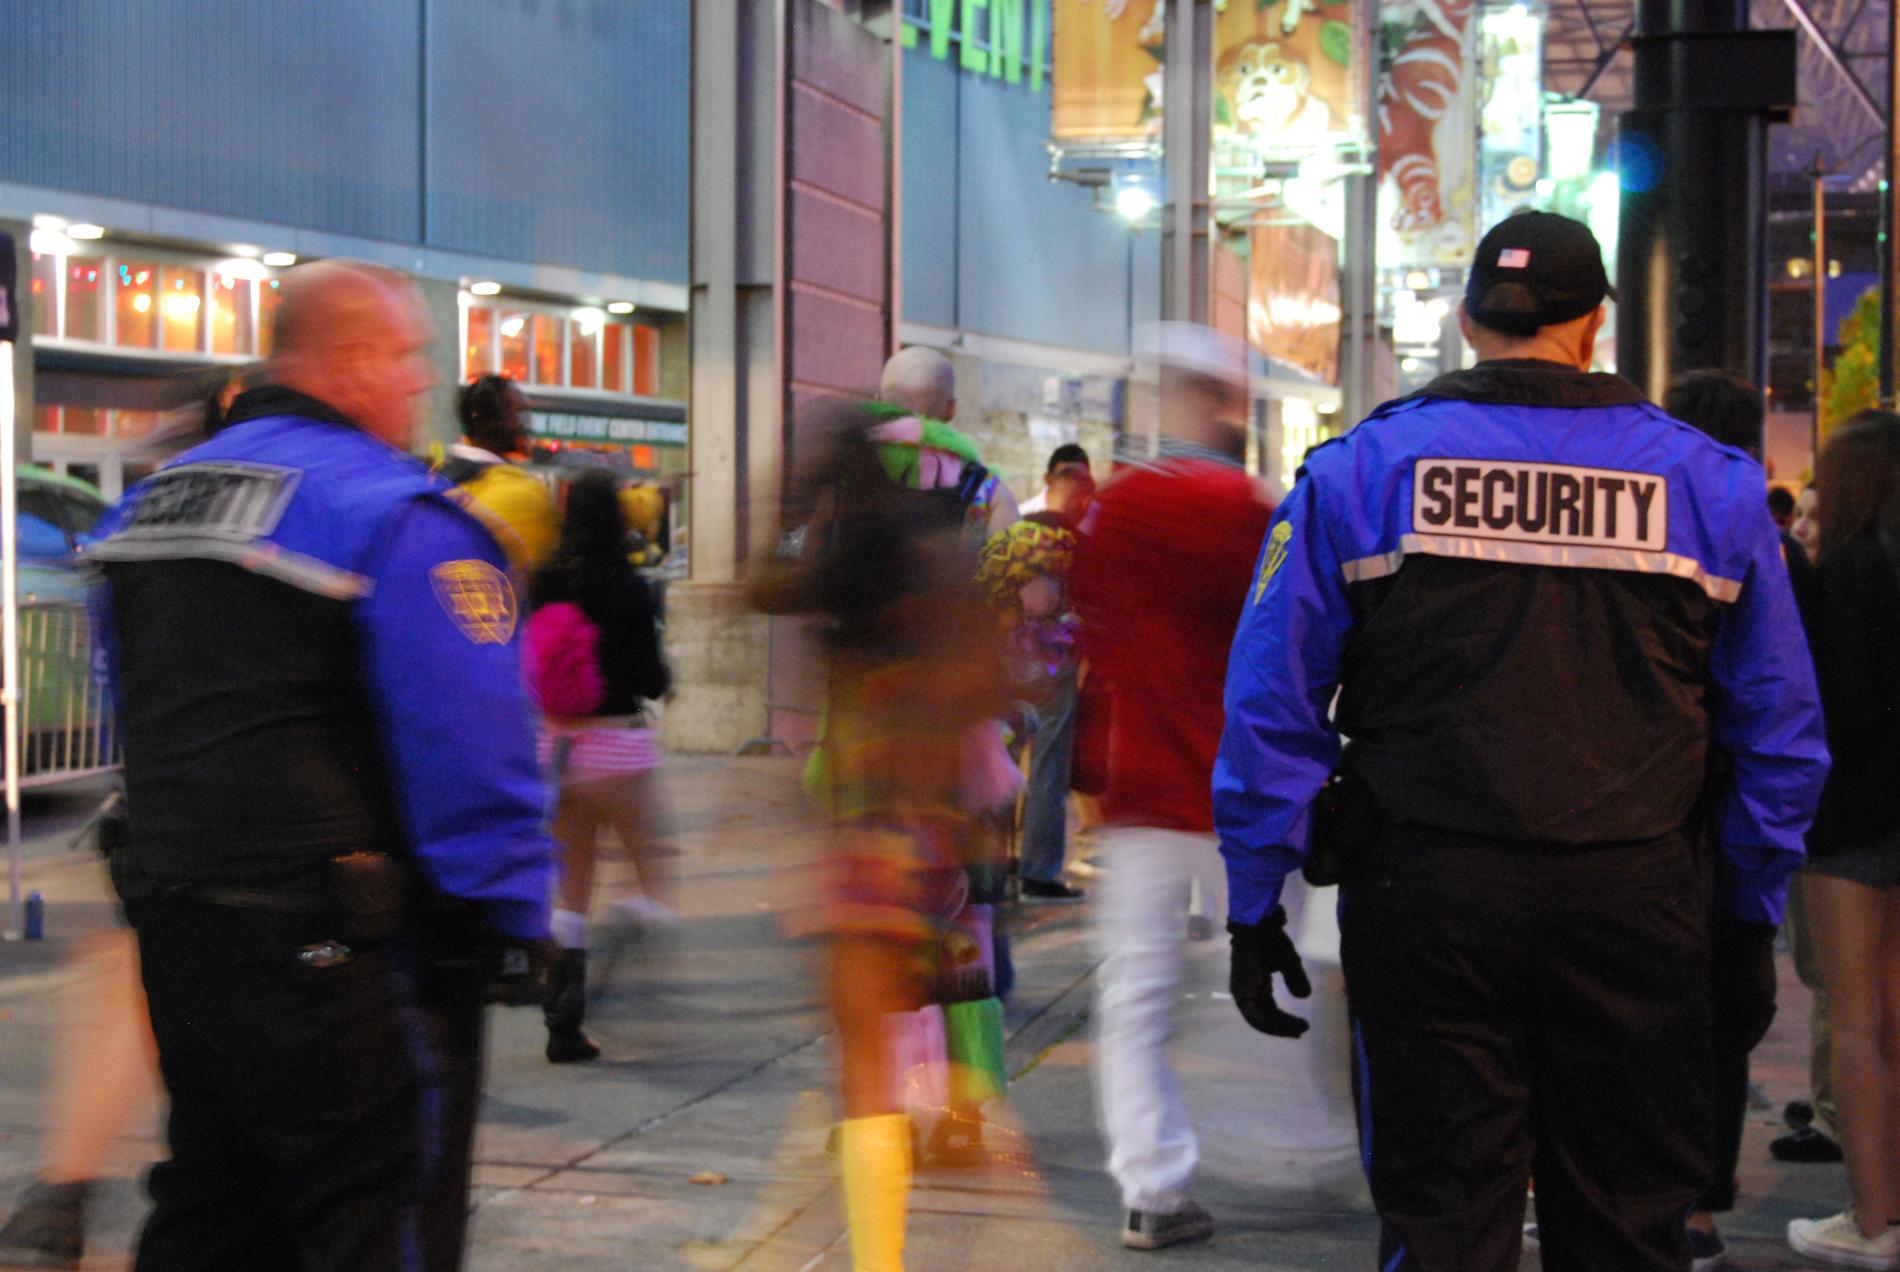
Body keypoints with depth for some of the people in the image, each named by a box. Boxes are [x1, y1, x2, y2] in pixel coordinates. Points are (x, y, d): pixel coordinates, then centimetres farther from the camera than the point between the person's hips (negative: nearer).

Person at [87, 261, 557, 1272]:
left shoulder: (147, 506, 12)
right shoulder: (396, 516, -15)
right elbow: (471, 744, -19)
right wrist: (515, 906, -9)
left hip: (175, 922, 8)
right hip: (335, 950, -8)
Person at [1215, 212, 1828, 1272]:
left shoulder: (1360, 468, 1)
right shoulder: (1712, 482, 5)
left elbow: (1272, 707, 0)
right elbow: (1781, 733, 8)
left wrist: (1255, 906, 6)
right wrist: (1752, 916, 16)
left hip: (1428, 895, 0)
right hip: (1632, 899, 1)